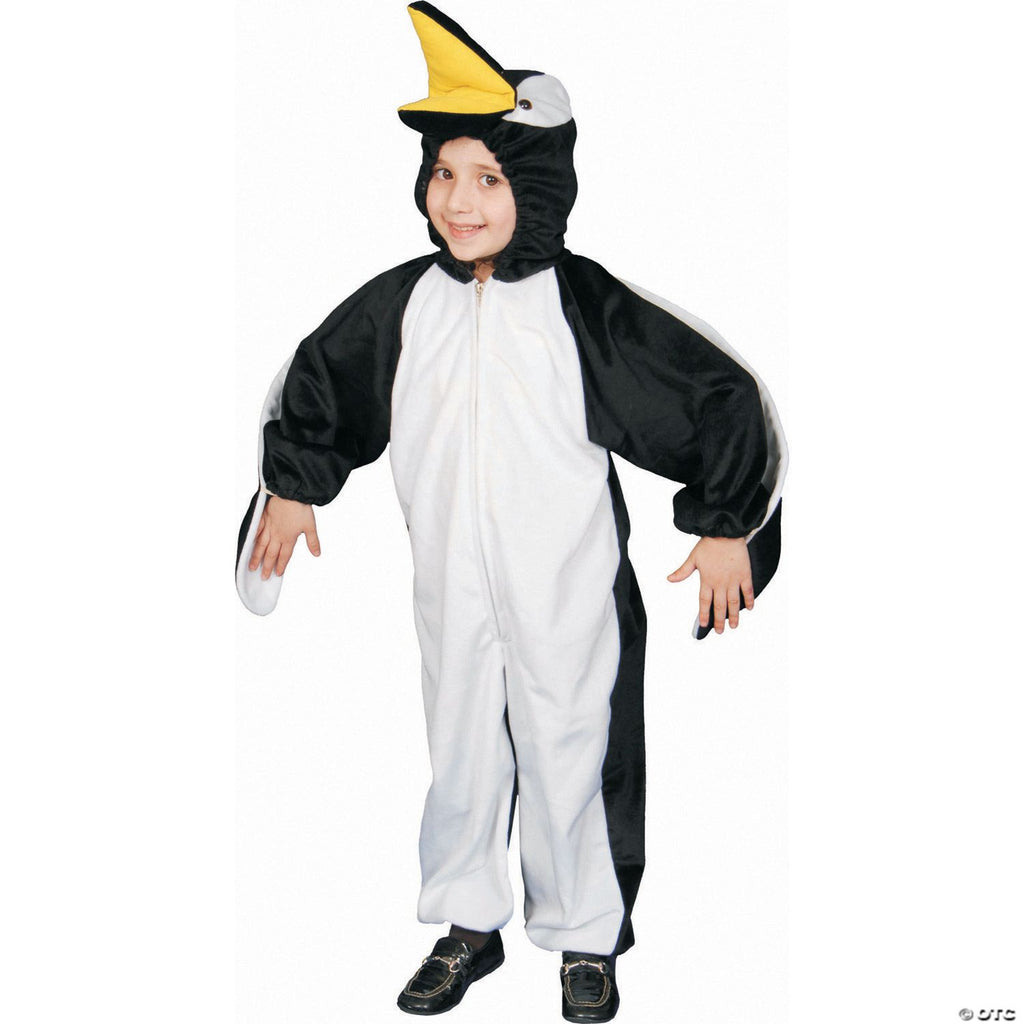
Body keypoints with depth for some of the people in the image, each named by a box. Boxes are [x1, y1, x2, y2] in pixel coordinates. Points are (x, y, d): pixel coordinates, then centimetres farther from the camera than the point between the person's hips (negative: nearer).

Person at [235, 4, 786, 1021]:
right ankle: (470, 925, 38)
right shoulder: (403, 304, -1)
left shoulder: (586, 307, -15)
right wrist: (290, 487, 20)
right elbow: (315, 376, 17)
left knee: (567, 758, 9)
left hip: (565, 593, -4)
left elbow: (724, 397, -10)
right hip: (450, 586, 4)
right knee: (459, 754, 17)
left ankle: (586, 939, 32)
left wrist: (727, 529, -6)